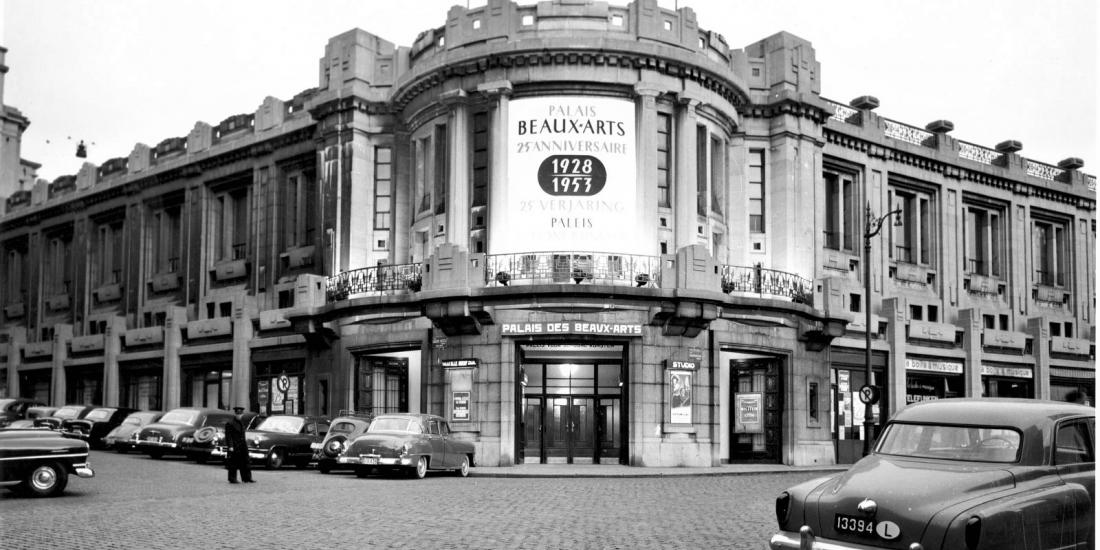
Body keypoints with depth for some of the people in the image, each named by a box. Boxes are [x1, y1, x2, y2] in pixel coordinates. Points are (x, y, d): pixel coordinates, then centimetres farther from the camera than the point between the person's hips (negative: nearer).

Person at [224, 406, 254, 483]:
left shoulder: (241, 422, 15)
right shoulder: (229, 423, -10)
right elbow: (228, 436, -14)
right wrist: (230, 446, -19)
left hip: (242, 446, 8)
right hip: (234, 446, -7)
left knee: (245, 462, 7)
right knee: (233, 463, 0)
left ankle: (247, 478, 10)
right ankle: (232, 479, 9)